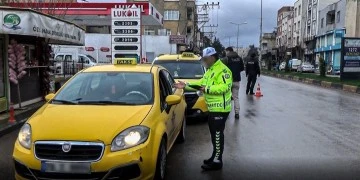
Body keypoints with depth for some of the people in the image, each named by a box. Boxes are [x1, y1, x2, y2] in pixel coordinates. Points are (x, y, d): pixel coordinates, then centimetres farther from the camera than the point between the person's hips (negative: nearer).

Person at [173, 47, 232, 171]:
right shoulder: (210, 70, 18)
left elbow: (224, 87, -27)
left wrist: (208, 89, -25)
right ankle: (215, 156, 29)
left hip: (220, 108, -10)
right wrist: (186, 85, 10)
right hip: (212, 108, 10)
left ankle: (217, 161, 2)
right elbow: (201, 83, 19)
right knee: (214, 134, 17)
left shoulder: (223, 70, -15)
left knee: (217, 135, -5)